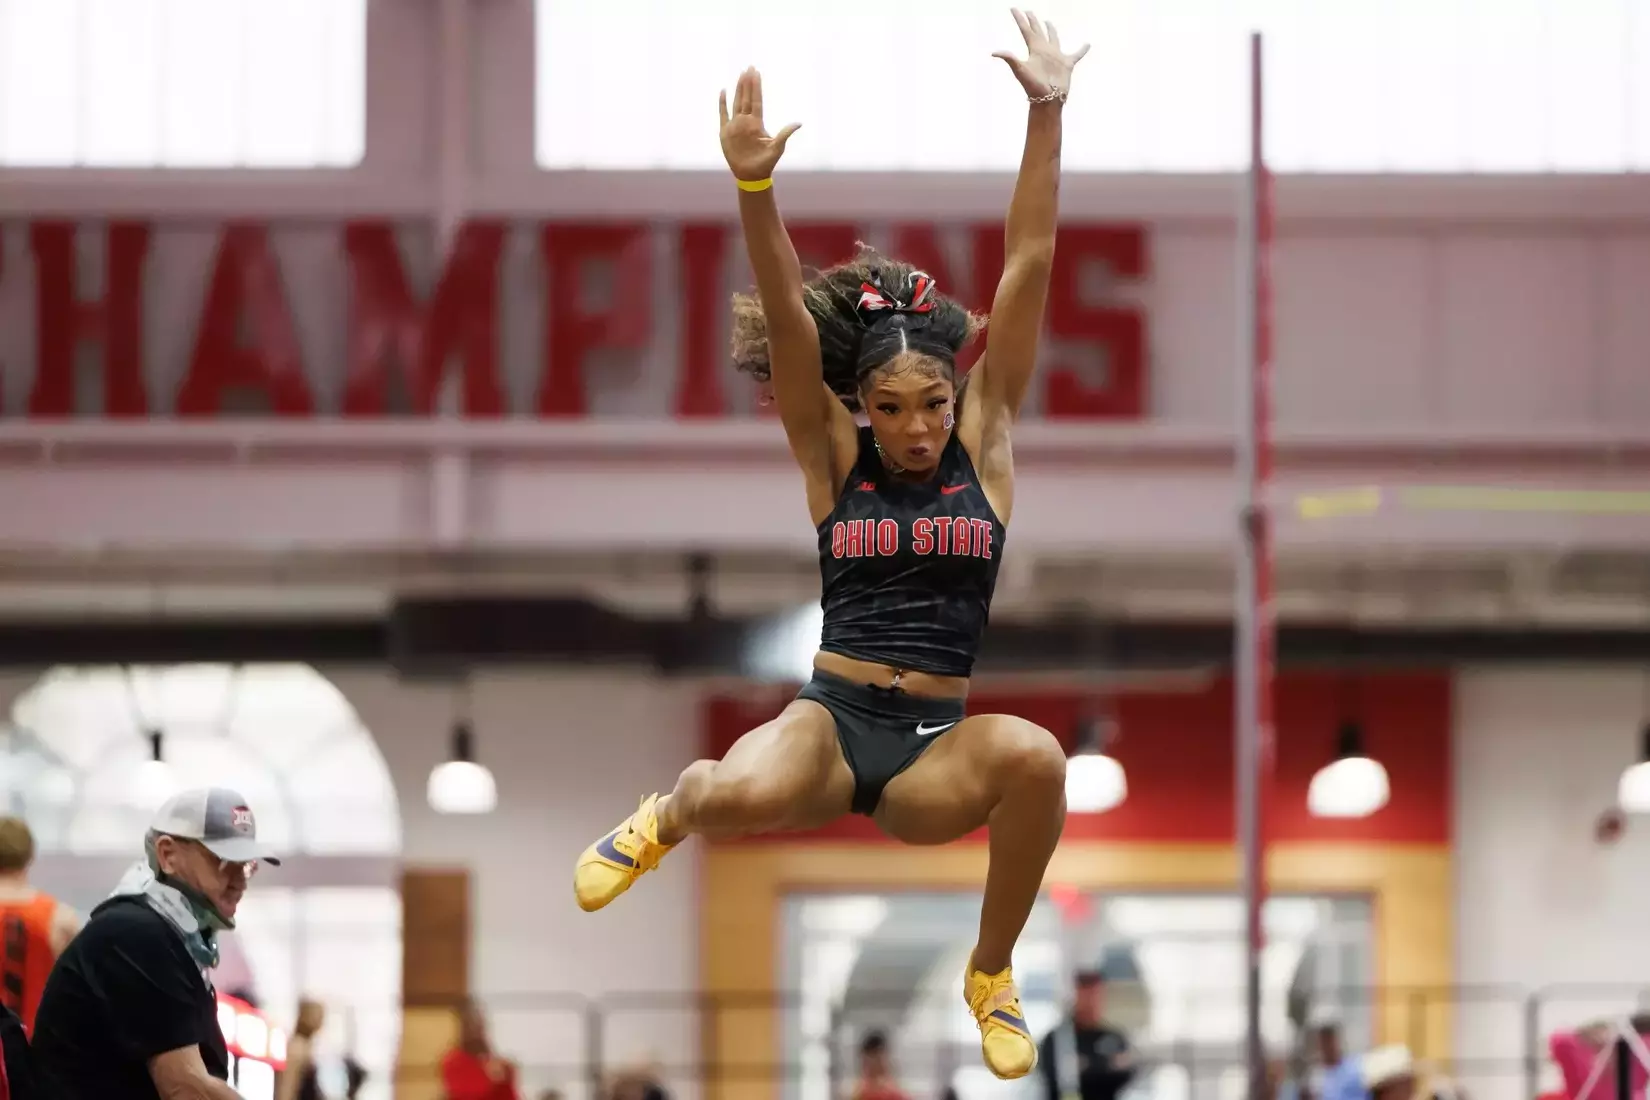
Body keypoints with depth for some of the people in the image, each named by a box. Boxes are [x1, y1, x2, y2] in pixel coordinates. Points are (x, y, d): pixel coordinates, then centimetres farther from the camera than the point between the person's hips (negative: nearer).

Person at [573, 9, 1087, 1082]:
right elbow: (787, 317, -10)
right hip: (830, 720, 0)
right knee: (738, 796, -36)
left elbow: (1028, 268, -3)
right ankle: (668, 814, 8)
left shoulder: (984, 441, 4)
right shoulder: (832, 458, 4)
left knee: (1036, 756, -36)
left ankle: (992, 972, -8)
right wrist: (755, 187, -25)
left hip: (938, 749, 1)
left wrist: (1047, 114, -10)